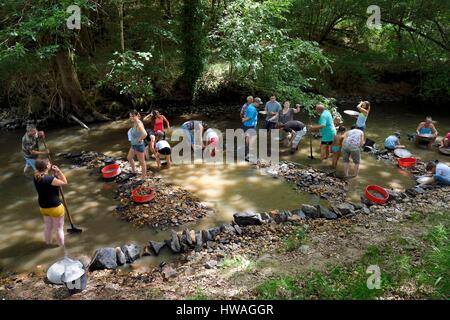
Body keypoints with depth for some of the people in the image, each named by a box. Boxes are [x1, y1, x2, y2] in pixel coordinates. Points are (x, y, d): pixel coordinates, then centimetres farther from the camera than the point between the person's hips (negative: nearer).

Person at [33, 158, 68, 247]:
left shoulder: (37, 177, -5)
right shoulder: (49, 179, -30)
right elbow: (64, 182, -20)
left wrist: (55, 174, -3)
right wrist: (59, 171, -16)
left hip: (43, 207, 8)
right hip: (54, 207, -8)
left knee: (47, 227, 26)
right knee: (59, 229, 11)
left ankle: (48, 245, 43)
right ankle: (62, 247, 25)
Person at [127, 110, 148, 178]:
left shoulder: (139, 124, -26)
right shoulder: (135, 123, 3)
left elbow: (145, 134, -42)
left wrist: (139, 140, -27)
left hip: (139, 146, -10)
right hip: (133, 145, 10)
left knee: (141, 162, 5)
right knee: (129, 158, 27)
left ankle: (143, 177, 19)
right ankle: (133, 171, 46)